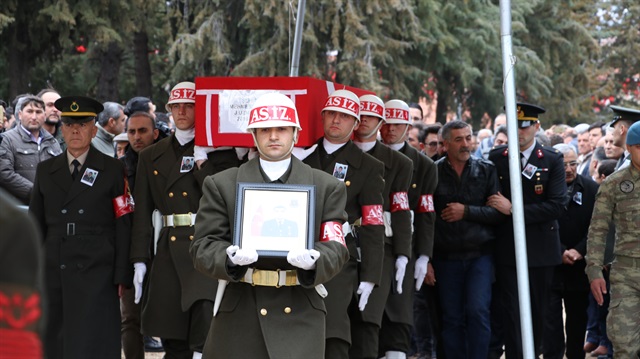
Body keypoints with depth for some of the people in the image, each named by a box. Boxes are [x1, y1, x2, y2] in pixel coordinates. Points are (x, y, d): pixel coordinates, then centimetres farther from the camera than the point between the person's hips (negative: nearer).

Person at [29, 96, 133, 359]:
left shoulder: (113, 170, 4)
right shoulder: (45, 170, 13)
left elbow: (123, 227, 1)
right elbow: (36, 226, 15)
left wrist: (122, 277, -5)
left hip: (96, 277, -3)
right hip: (53, 275, 3)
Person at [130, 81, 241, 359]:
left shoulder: (220, 153, 5)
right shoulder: (151, 157, 15)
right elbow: (142, 212, 11)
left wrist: (201, 163, -10)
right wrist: (140, 261, 5)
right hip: (169, 250, 4)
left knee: (207, 311, -26)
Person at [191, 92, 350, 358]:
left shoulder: (327, 188, 10)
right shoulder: (221, 185, 9)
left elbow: (336, 248, 2)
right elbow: (203, 246, 2)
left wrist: (314, 260, -22)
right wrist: (230, 257, -21)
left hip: (300, 317, -1)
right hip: (239, 316, 1)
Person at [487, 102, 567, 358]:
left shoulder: (552, 160, 1)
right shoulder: (496, 158, 6)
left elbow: (557, 206, -10)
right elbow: (488, 200, 12)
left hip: (541, 249, 0)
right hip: (507, 248, 0)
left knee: (537, 312, 8)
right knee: (512, 312, -6)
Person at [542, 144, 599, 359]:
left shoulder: (591, 189, 2)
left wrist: (579, 251, -11)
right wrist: (561, 252, -12)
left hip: (579, 266, 3)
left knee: (578, 316, 11)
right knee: (551, 316, -6)